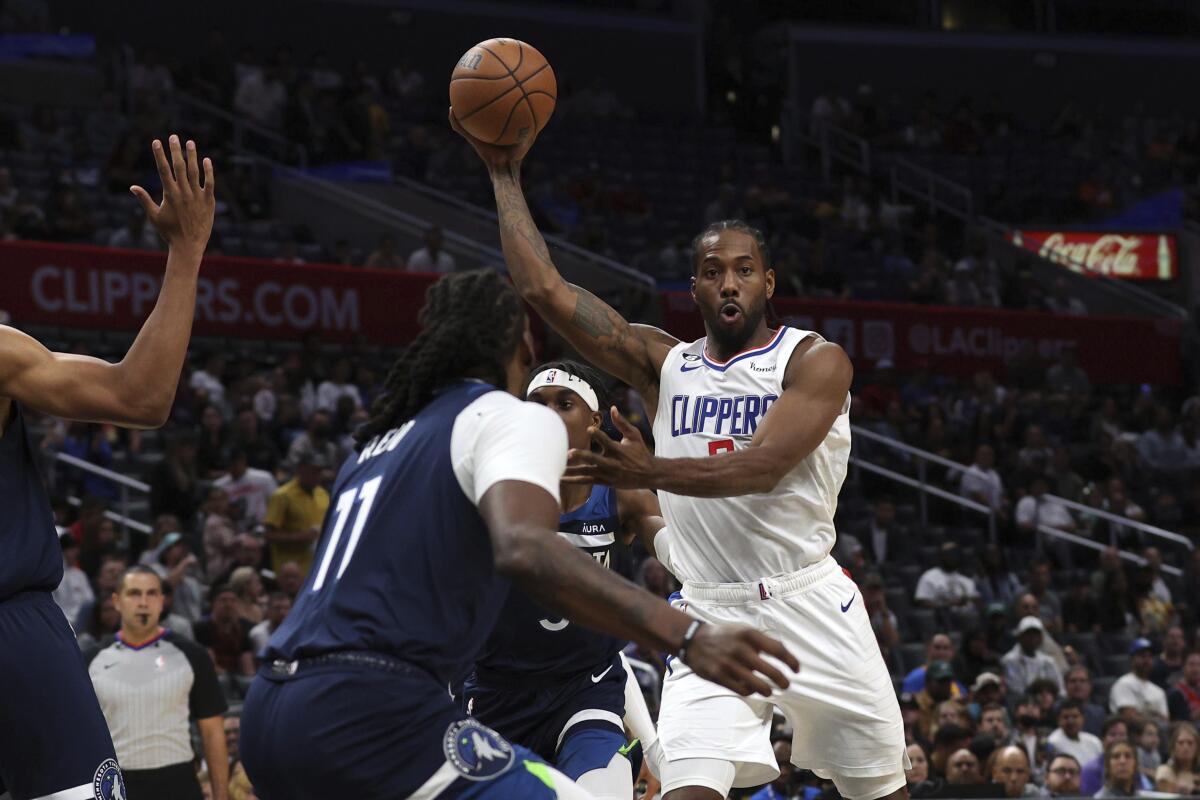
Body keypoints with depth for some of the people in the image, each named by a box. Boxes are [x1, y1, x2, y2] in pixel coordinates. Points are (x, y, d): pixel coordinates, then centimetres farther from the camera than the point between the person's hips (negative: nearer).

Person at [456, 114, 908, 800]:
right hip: (711, 616, 2)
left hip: (809, 608, -2)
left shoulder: (817, 362, -4)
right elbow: (546, 290, 4)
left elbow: (765, 467, -20)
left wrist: (651, 474, -31)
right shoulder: (666, 364, 9)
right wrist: (507, 176, 3)